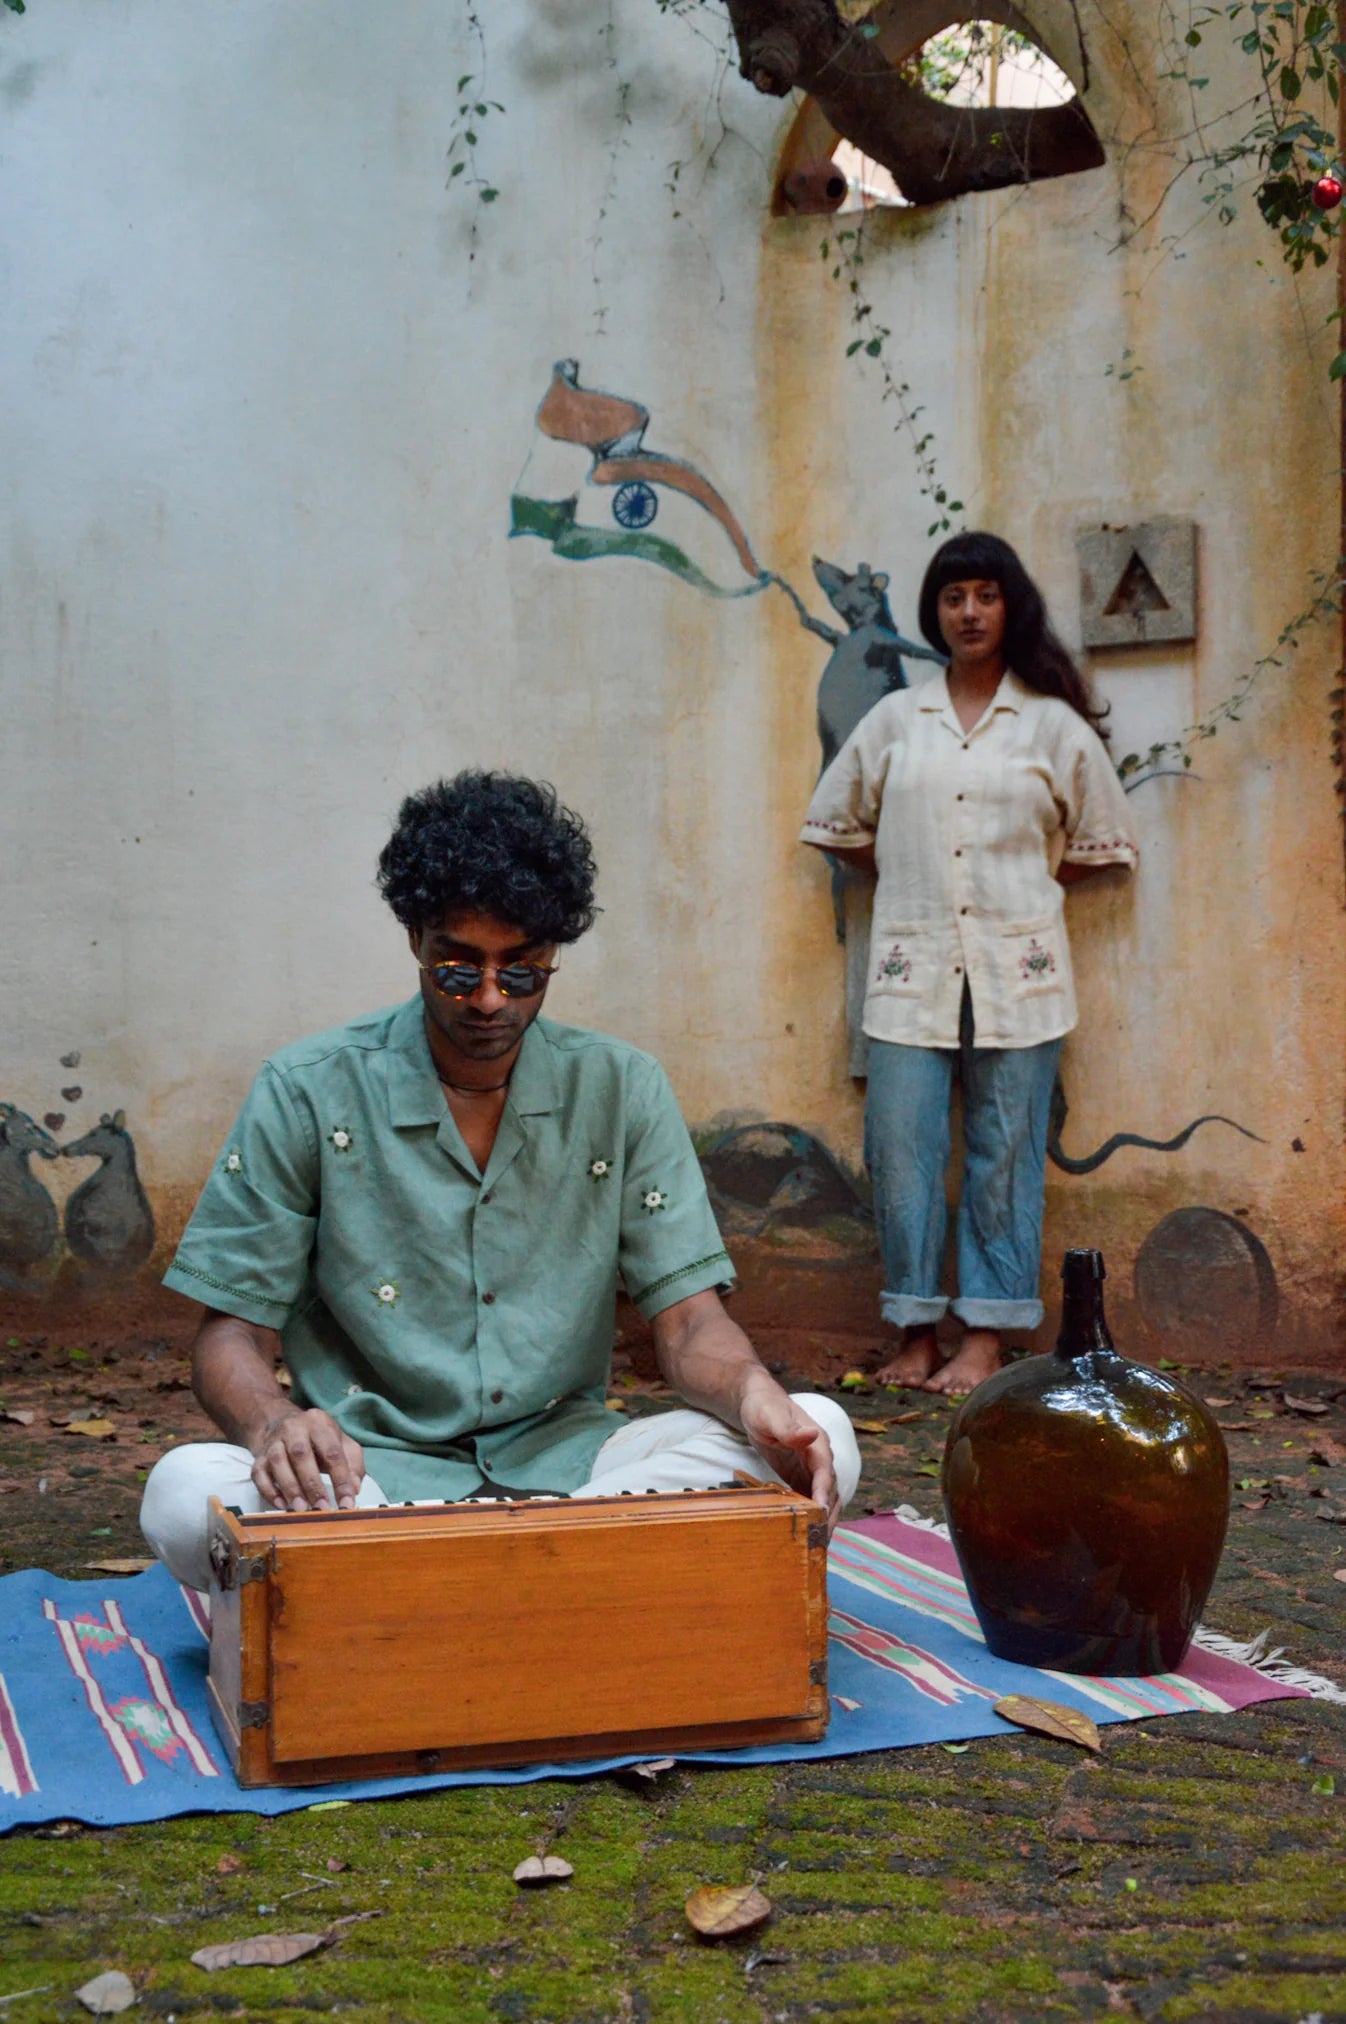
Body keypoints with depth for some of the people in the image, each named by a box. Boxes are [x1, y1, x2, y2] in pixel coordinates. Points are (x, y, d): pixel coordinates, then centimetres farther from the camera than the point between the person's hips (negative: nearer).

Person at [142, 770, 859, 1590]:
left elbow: (687, 1314, 0)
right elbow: (230, 1336, -3)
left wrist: (753, 1395, -25)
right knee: (185, 1493, -32)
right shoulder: (307, 1093, -3)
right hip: (374, 1472, -2)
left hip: (564, 1461, 3)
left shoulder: (622, 1090, 3)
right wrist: (275, 1423, -28)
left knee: (821, 1438, -21)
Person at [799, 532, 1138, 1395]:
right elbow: (836, 821, 18)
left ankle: (985, 1337, 8)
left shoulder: (1054, 724, 6)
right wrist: (911, 877, 11)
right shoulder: (893, 719, 10)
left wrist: (1025, 885, 5)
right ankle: (917, 1331, 10)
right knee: (900, 1146, -1)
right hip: (912, 967, 2)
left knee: (1006, 1152, 1)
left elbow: (1102, 841, 11)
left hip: (1016, 968, -1)